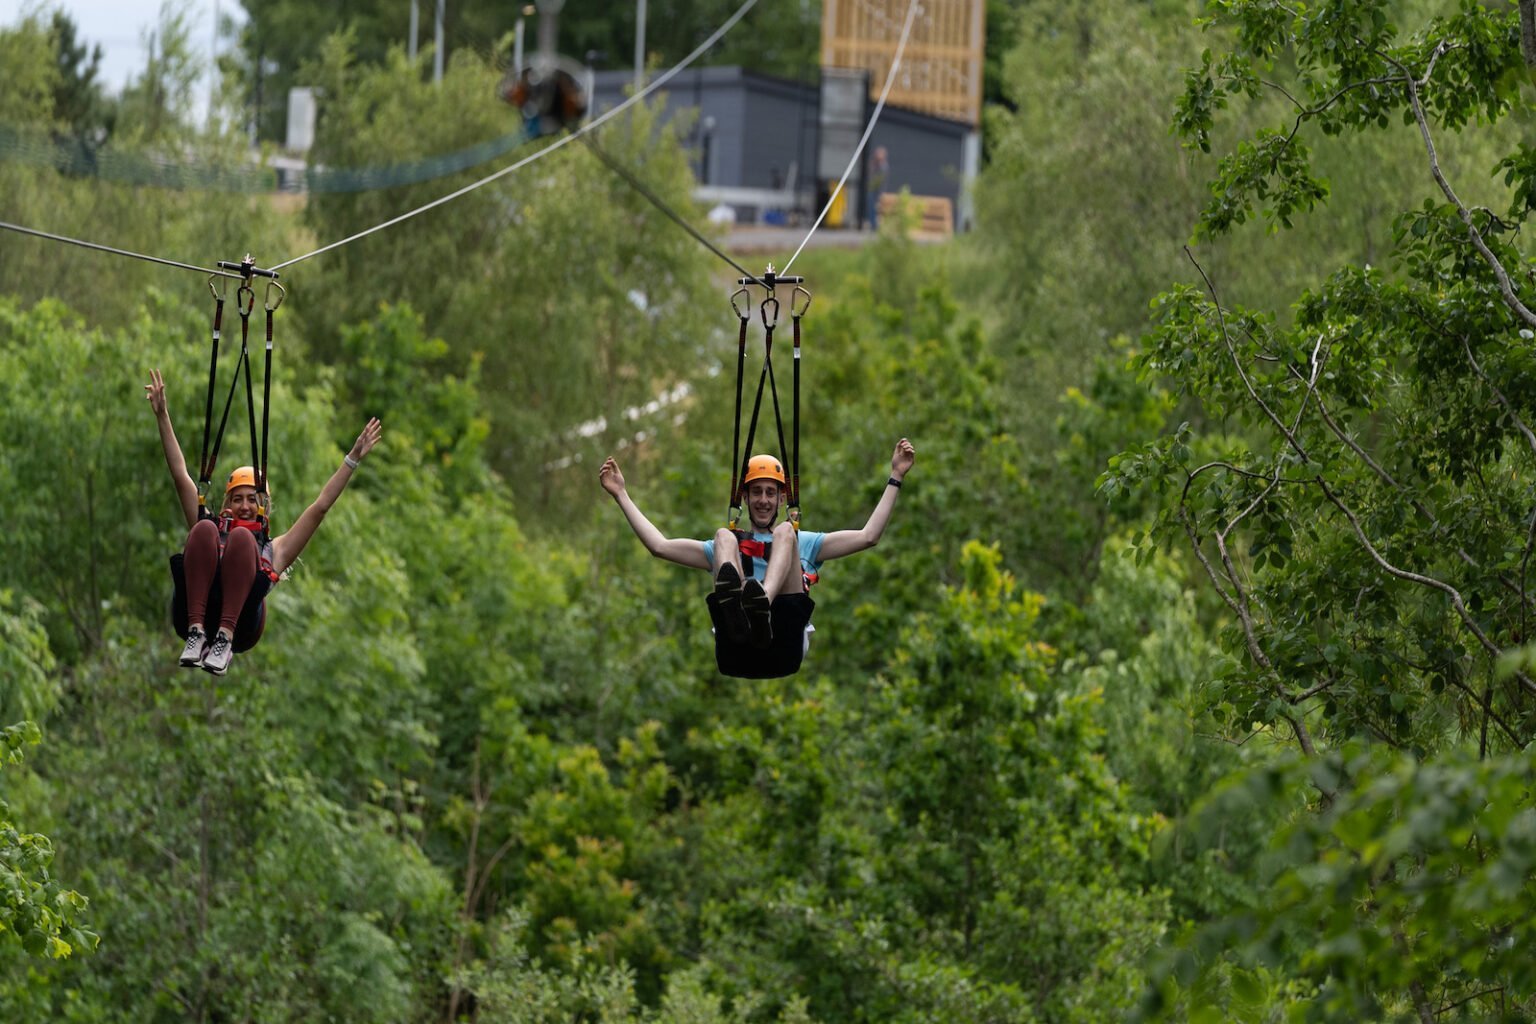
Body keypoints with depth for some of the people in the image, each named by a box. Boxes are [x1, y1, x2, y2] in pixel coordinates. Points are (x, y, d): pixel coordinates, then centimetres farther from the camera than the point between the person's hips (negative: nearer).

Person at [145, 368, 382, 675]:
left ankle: (224, 638, -40)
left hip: (241, 623, -1)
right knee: (204, 529, -21)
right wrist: (162, 416, 28)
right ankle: (196, 635, -38)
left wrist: (353, 459, 27)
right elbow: (181, 477, 33)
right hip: (191, 614, 1)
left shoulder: (273, 549, 36)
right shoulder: (213, 527, 37)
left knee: (241, 538, -23)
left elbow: (321, 506, 32)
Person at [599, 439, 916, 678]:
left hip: (783, 651, -1)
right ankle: (734, 609, -52)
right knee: (723, 536, -13)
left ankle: (762, 607, -50)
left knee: (785, 531, -13)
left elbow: (867, 537, 25)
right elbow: (659, 546, 29)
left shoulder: (804, 543, 36)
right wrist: (621, 494, 29)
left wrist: (895, 478, 22)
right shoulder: (724, 546, 38)